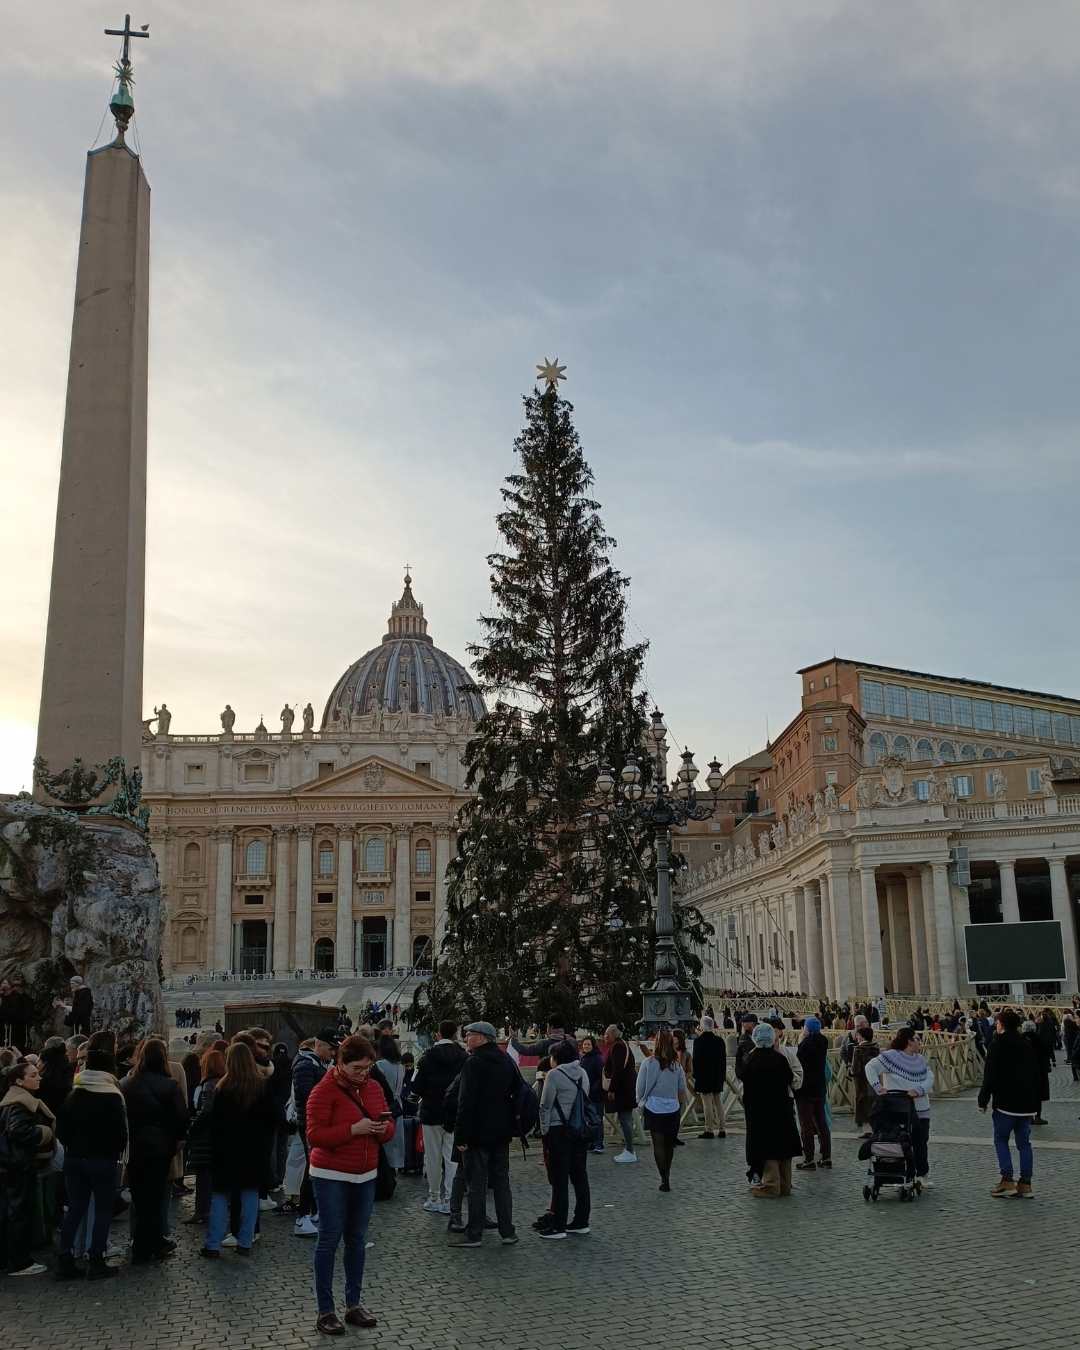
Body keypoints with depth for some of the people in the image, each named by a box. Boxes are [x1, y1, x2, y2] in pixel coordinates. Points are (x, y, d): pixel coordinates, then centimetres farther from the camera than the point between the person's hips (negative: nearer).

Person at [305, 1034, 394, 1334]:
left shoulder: (374, 1087, 6)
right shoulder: (324, 1090, -12)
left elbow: (389, 1128, 12)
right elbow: (315, 1134, -18)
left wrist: (382, 1128, -12)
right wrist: (354, 1129, -25)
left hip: (366, 1175, 5)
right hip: (331, 1177, -5)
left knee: (357, 1239, 10)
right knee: (330, 1240, -1)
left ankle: (354, 1304, 21)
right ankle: (325, 1311, 8)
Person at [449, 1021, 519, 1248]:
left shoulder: (474, 1063, -15)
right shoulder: (507, 1061, 9)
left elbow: (466, 1103, -20)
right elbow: (517, 1094, 14)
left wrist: (460, 1136, -17)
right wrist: (511, 1126, 17)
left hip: (477, 1134, -7)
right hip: (502, 1133, 7)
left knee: (476, 1184, 0)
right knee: (501, 1182, 13)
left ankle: (474, 1234, 6)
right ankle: (507, 1232, 15)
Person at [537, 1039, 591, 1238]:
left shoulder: (555, 1075, -11)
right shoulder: (583, 1073, 8)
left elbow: (545, 1106, -9)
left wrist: (544, 1130, 0)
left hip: (559, 1131, -7)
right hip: (581, 1130, 7)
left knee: (559, 1179, -2)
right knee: (580, 1175, 12)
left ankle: (558, 1226, 1)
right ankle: (581, 1221, 19)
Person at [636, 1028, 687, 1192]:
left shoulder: (648, 1064, -11)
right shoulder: (677, 1065, -4)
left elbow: (640, 1088, -4)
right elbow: (683, 1090, 6)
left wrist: (641, 1101, 15)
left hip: (653, 1108, -2)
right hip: (672, 1109, 2)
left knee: (658, 1144, 2)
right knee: (669, 1144, 16)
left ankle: (664, 1179, -5)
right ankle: (666, 1177, 26)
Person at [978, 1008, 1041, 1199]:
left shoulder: (997, 1045, -10)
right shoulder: (1028, 1045, 10)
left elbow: (989, 1075, -12)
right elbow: (1036, 1075, 16)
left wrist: (983, 1100, -3)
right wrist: (1035, 1105, 21)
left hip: (1005, 1103, -6)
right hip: (1027, 1103, 6)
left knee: (1001, 1140, 6)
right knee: (1024, 1143, 10)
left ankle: (1007, 1181, -2)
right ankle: (1025, 1184, 8)